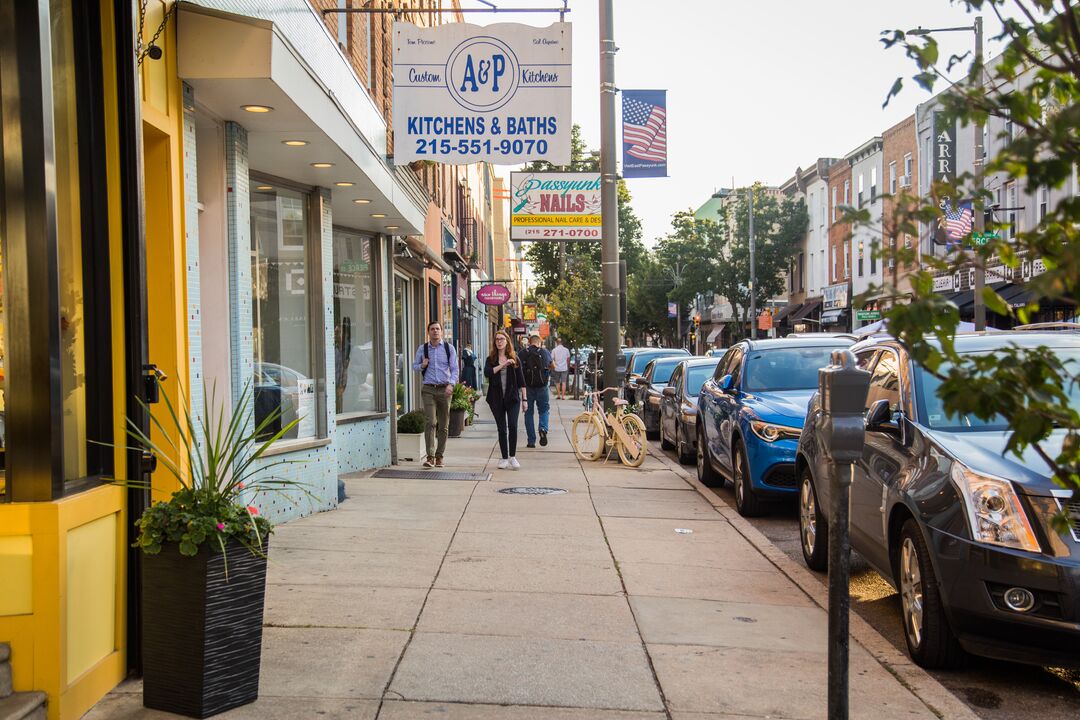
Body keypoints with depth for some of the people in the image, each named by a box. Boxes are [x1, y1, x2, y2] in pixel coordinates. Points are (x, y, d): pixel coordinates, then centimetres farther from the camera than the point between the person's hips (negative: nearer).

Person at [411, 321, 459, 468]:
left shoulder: (449, 348, 5)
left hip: (444, 389, 1)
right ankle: (430, 456, -16)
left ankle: (439, 456, 15)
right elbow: (414, 366, 17)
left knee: (444, 425, 5)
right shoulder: (422, 349, 7)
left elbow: (454, 369, 2)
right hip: (429, 389, -1)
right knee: (430, 422, -14)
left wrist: (451, 384, -14)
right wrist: (422, 366, -6)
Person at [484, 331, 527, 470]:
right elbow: (487, 373, -13)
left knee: (513, 426, -12)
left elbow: (521, 380, 7)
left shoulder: (514, 359, 6)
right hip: (497, 398, 1)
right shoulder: (491, 359, 7)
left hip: (512, 397, -1)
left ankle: (512, 457, -1)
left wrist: (524, 399, 3)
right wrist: (503, 365, -19)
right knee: (502, 429, 5)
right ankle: (504, 458, 13)